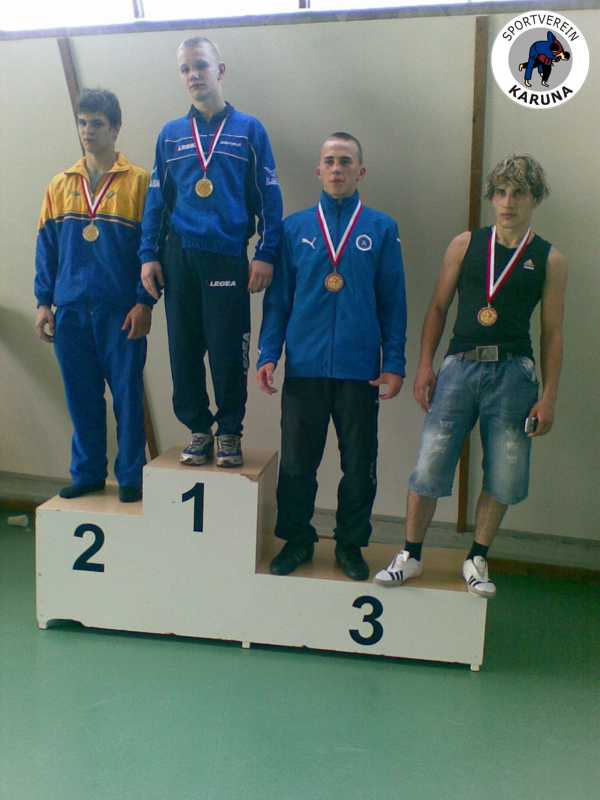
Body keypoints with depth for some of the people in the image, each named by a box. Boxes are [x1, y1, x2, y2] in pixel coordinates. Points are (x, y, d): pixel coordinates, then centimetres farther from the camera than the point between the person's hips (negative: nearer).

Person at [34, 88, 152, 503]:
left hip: (121, 311, -4)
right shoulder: (60, 185, 12)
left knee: (127, 395, 3)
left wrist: (145, 302, -10)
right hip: (71, 311, 4)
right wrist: (44, 302, 5)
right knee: (81, 397, 9)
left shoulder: (139, 181, -1)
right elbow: (46, 247, 12)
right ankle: (87, 473, 21)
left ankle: (131, 477, 14)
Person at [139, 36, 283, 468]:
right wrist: (149, 255, 4)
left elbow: (269, 198, 3)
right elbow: (156, 200, 13)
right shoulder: (171, 135, 14)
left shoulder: (249, 130, 6)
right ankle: (199, 428, 19)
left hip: (228, 257, -3)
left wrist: (266, 255, -6)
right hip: (179, 257, 3)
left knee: (228, 352, -2)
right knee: (184, 350, 4)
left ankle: (230, 432, 14)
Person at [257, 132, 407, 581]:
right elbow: (278, 298, 7)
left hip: (360, 370, 0)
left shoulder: (382, 229, 5)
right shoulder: (295, 228, 8)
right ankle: (297, 540, 25)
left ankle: (351, 545, 25)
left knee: (359, 466, 8)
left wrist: (394, 363, -3)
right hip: (304, 367, 1)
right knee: (296, 462, 8)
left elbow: (393, 303, 3)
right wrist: (268, 354, -2)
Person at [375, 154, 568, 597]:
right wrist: (425, 365, 1)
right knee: (428, 468, 0)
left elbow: (552, 333, 5)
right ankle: (411, 555, 17)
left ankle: (477, 560, 25)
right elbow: (438, 307, 9)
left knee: (503, 479, 5)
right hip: (460, 365, 0)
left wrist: (549, 397, 1)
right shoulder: (466, 244, 7)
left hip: (513, 373, 0)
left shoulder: (549, 259, 5)